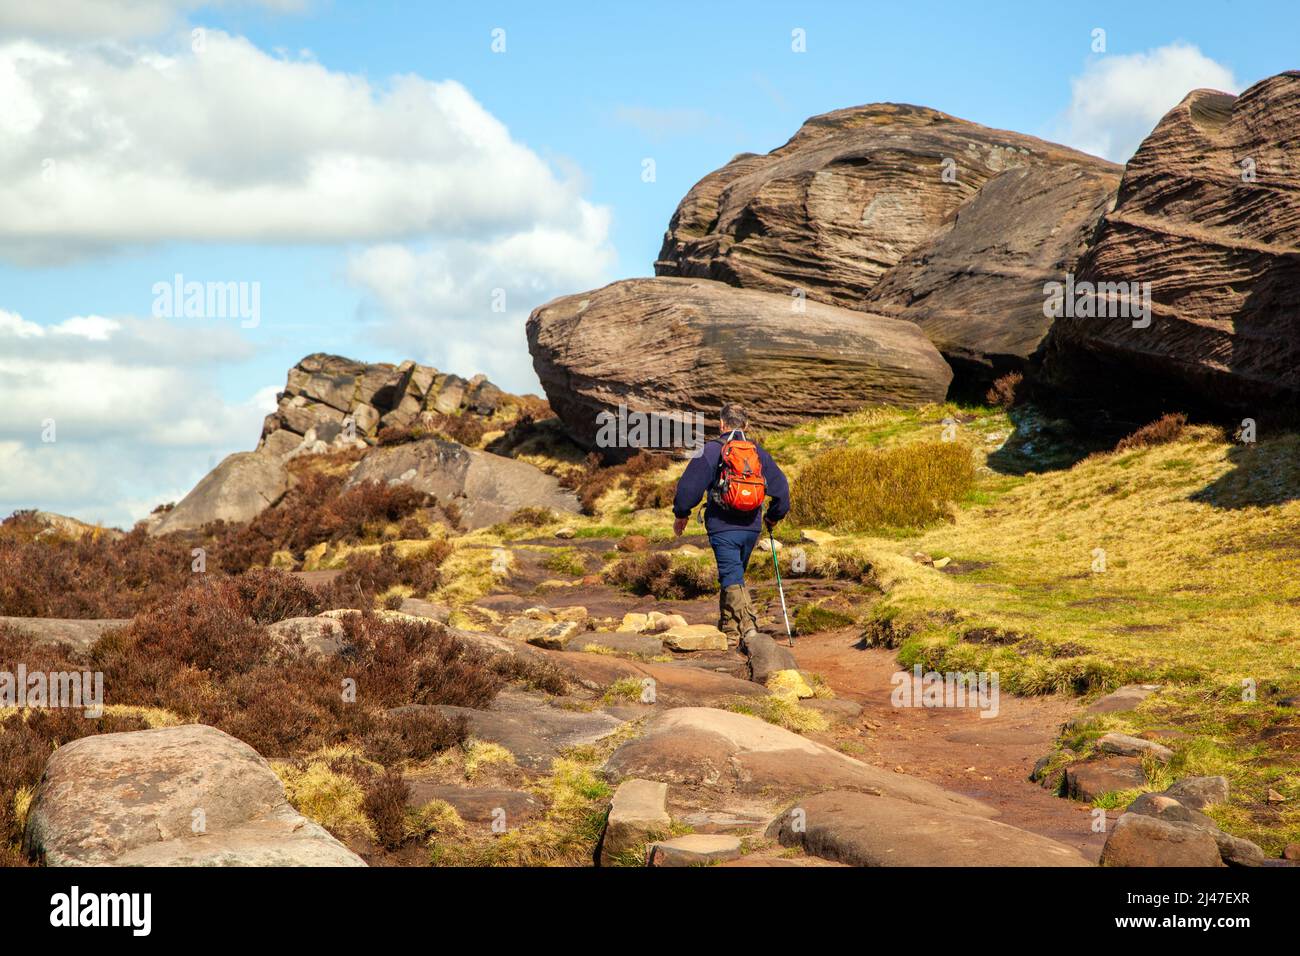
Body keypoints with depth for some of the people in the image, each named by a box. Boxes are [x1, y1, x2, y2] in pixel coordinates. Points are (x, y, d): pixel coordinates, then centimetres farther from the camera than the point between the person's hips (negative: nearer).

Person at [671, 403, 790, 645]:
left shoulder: (710, 450, -4)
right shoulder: (758, 452, 9)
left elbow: (690, 485, -6)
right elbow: (780, 486, 11)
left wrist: (681, 514, 8)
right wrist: (773, 516, 26)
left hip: (723, 527, -5)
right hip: (751, 527, 5)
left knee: (732, 579, -7)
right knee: (733, 574, 19)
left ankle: (748, 624, -27)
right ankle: (729, 631, 24)